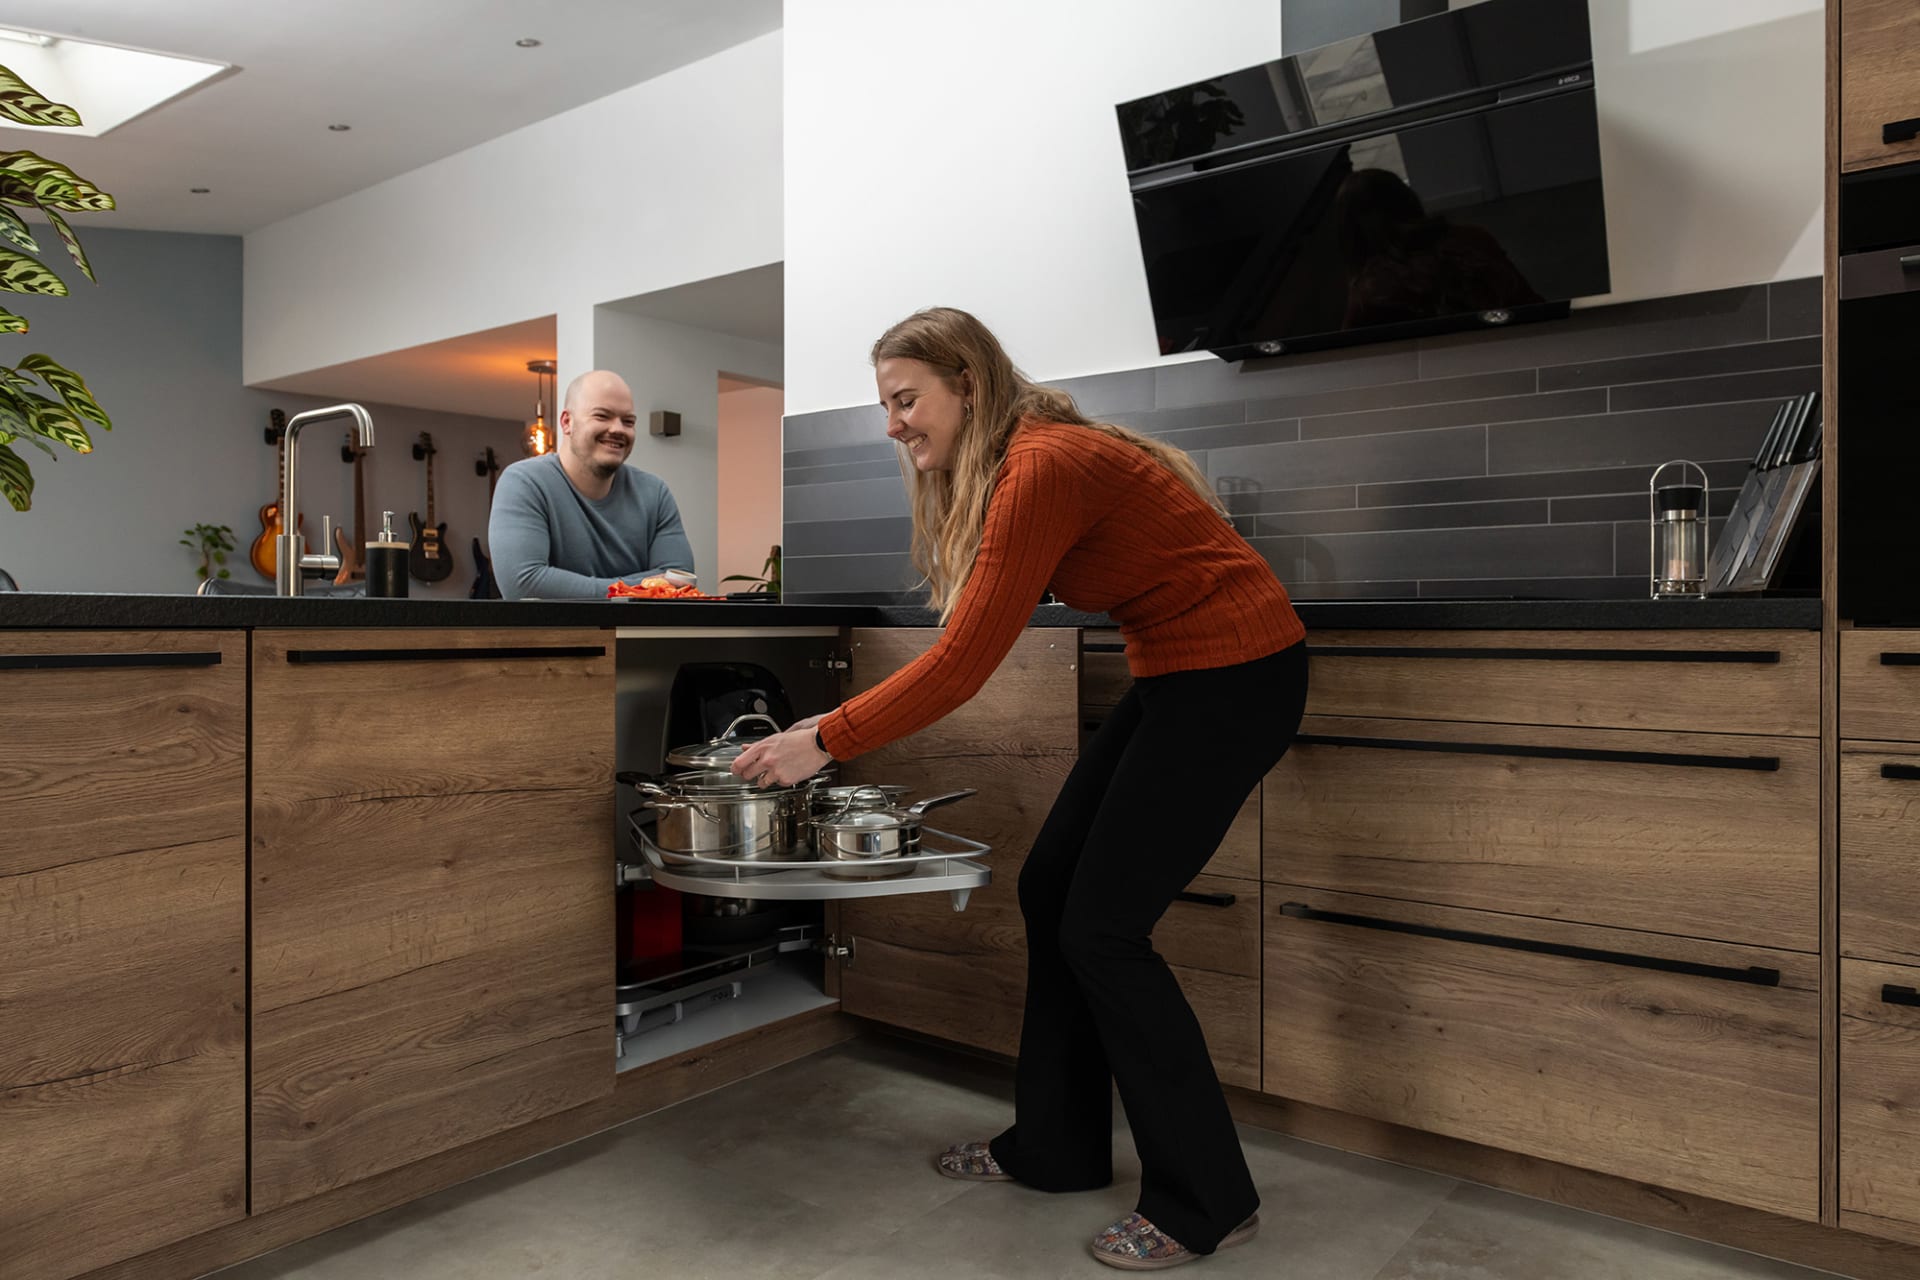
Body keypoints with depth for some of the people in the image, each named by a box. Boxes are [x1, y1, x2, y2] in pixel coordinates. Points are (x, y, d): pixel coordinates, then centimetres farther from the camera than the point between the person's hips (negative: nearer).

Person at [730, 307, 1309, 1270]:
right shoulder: (1008, 464, 8)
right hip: (1177, 675, 9)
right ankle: (1055, 1148, 26)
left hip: (1236, 676, -9)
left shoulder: (1042, 469, -22)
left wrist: (824, 740, -16)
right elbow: (964, 653, 10)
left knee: (1103, 928, -6)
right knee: (1050, 889, 10)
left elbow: (963, 663, -23)